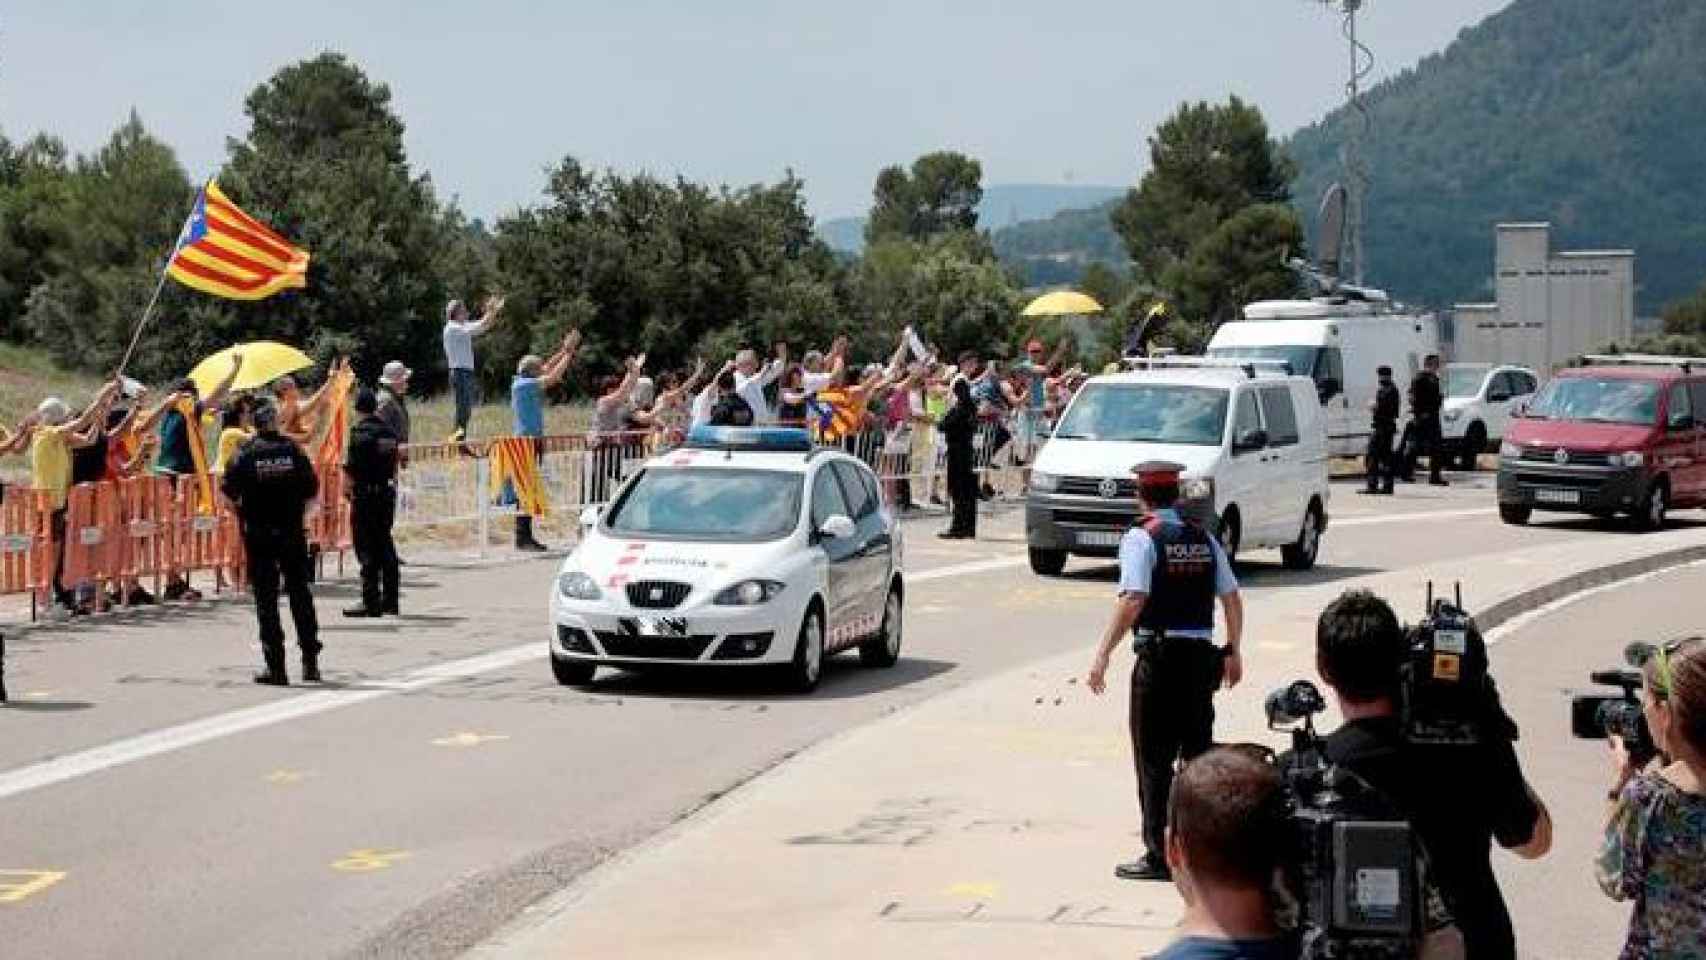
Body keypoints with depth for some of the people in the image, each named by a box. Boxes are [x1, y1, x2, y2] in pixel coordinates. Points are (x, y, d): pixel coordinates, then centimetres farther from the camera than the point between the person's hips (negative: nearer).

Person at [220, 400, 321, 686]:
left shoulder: (246, 453, -7)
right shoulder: (292, 449, -2)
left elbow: (229, 492, -12)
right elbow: (312, 489, -2)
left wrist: (242, 513, 6)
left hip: (258, 533, -2)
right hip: (292, 532, 2)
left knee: (266, 599, 3)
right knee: (300, 593, 14)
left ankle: (276, 667, 1)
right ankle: (310, 659, 13)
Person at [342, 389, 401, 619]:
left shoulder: (360, 431, -12)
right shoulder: (388, 430, 7)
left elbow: (351, 467, -13)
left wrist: (348, 489, 1)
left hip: (365, 493, -6)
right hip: (387, 492, 6)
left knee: (366, 548, -2)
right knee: (385, 545, 12)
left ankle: (370, 602, -3)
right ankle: (389, 601, 14)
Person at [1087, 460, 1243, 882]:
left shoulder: (1140, 538, -8)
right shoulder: (1204, 539, 10)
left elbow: (1132, 599, -20)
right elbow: (1232, 598, 9)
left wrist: (1103, 655, -20)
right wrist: (1234, 652, 20)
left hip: (1159, 655, -6)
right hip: (1202, 654, 6)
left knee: (1154, 758, 1)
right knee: (1199, 750, 16)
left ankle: (1158, 855, 1)